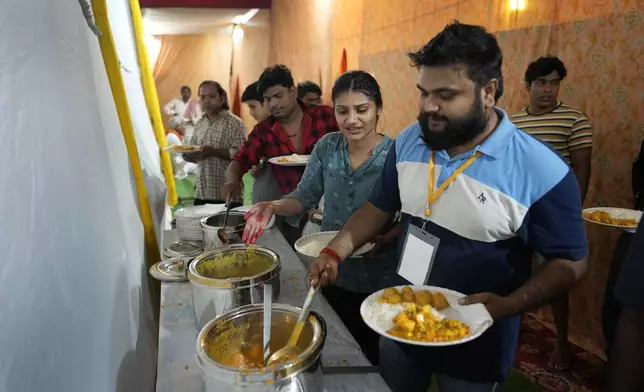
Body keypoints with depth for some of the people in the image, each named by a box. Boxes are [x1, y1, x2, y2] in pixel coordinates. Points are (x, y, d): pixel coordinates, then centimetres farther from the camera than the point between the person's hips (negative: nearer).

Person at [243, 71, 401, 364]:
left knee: (372, 359, 19)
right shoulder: (326, 147, -5)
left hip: (378, 282, -3)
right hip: (331, 272, 4)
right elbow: (304, 197, -1)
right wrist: (273, 207, -20)